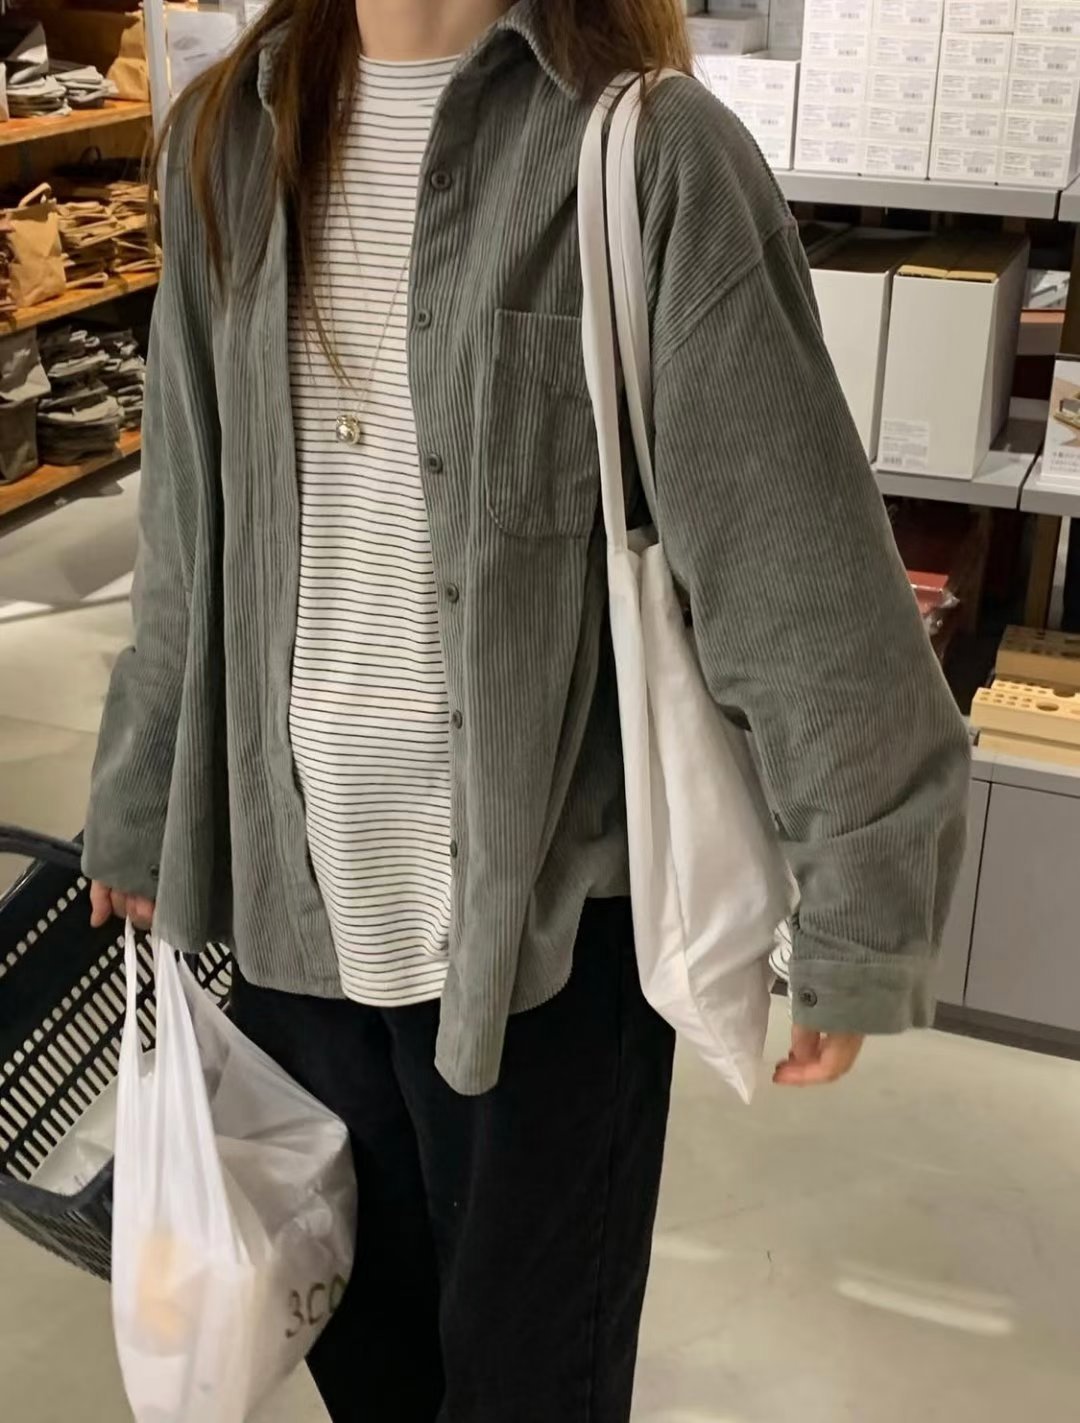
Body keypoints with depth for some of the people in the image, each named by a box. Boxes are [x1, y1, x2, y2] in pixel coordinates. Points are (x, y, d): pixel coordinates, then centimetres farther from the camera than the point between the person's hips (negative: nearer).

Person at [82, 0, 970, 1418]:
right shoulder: (230, 138, 3)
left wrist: (855, 928, -10)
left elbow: (809, 582, -13)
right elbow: (190, 532, 10)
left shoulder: (648, 154, -14)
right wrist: (144, 811, 16)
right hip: (292, 883, 5)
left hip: (548, 902, -4)